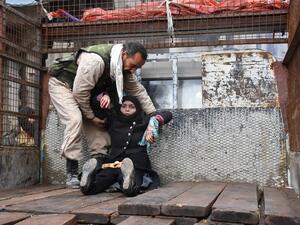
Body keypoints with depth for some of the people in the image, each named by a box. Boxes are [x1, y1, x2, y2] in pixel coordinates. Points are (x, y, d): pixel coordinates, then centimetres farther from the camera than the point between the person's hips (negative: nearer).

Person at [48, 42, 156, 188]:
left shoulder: (125, 67, -10)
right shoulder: (96, 60, -38)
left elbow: (138, 90, 1)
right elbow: (80, 91, -31)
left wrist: (153, 113, -4)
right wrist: (91, 117, -19)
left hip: (82, 88, 8)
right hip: (61, 83, -8)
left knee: (96, 123, -2)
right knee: (75, 119, -25)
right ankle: (72, 174, -21)